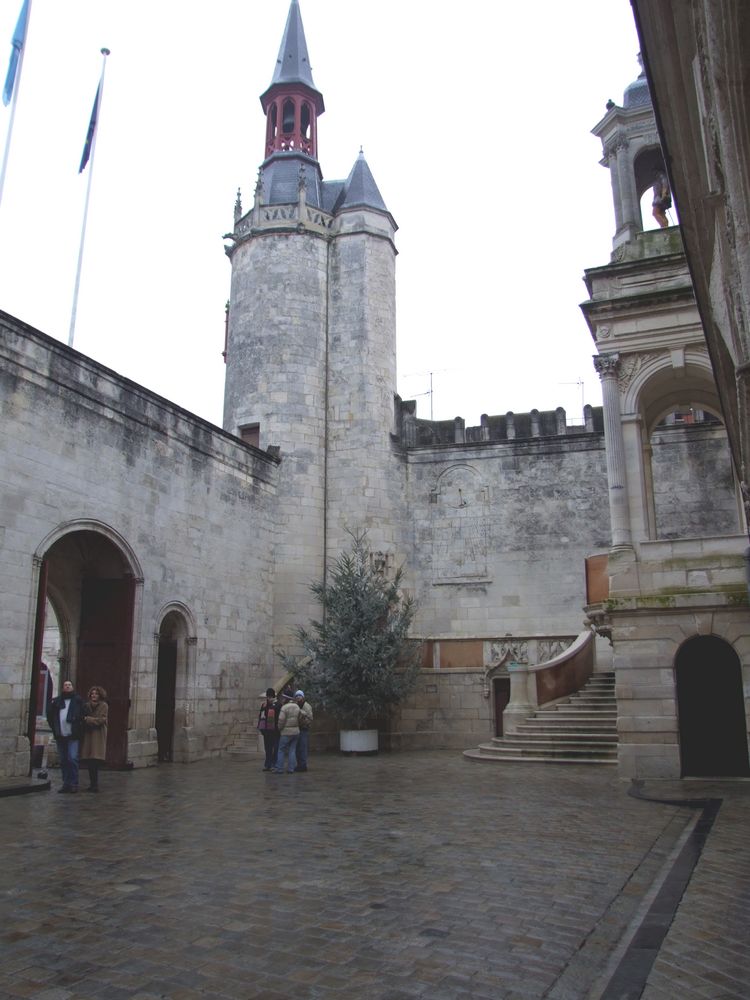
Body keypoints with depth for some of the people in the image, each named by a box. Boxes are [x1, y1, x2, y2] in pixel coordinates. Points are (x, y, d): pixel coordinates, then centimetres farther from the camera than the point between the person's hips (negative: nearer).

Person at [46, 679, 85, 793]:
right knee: (63, 761, 8)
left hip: (72, 736, -4)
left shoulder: (78, 700, 1)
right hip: (60, 736, 4)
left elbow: (83, 715, -1)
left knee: (72, 759, -10)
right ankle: (66, 784, 15)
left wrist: (78, 728, -5)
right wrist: (54, 728, 8)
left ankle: (74, 784, -5)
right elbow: (49, 715, 16)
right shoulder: (56, 701, 9)